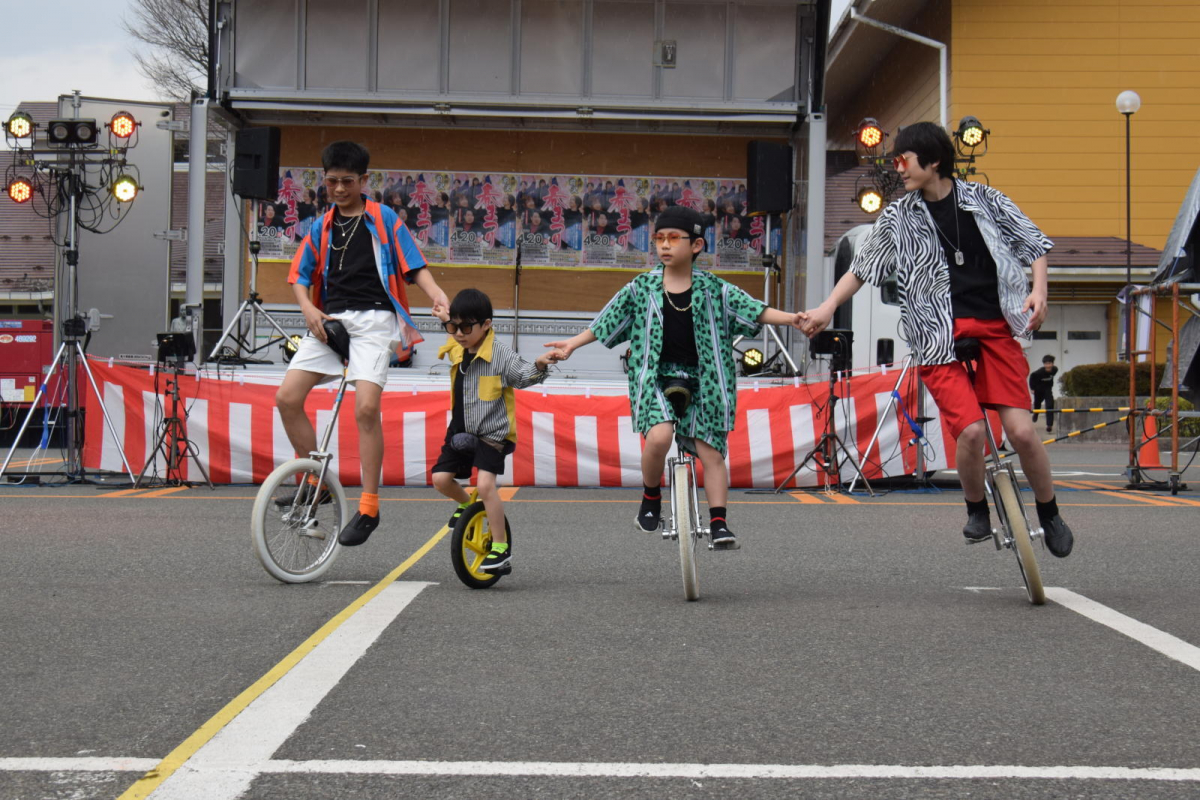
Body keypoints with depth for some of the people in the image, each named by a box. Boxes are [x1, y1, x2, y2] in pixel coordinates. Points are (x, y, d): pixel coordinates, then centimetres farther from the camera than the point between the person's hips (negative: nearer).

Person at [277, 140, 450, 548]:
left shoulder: (383, 219, 7)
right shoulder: (321, 227, 18)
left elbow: (414, 266, 2)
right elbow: (300, 275, 20)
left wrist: (438, 295, -17)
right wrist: (308, 308, 0)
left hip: (373, 319, -5)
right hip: (330, 321, 5)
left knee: (366, 407, -22)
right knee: (287, 397, -10)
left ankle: (369, 506, -14)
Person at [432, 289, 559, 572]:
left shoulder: (500, 353, -14)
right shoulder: (456, 350, 5)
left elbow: (522, 376, -19)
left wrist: (539, 365, -38)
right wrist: (446, 320, 10)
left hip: (492, 433, -7)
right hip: (461, 431, 7)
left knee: (485, 484, -20)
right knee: (441, 478, -4)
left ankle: (502, 548, -11)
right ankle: (467, 506, 30)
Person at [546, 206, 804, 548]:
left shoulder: (713, 289, 1)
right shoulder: (642, 288, 3)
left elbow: (755, 311, -4)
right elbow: (605, 324, 11)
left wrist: (790, 319, -18)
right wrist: (573, 344, 9)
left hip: (701, 380, 1)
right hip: (656, 378, -1)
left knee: (710, 451, -3)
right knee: (659, 435, -25)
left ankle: (719, 525, 4)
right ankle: (651, 500, -2)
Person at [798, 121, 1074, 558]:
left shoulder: (984, 201, 6)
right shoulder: (898, 218, 7)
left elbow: (1035, 244, 14)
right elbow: (862, 267, 14)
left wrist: (1038, 291, 0)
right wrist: (827, 307, 4)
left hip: (995, 328, 0)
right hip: (939, 337, 0)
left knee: (1022, 430, -10)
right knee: (971, 429, -19)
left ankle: (1049, 515, 15)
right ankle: (977, 510, 9)